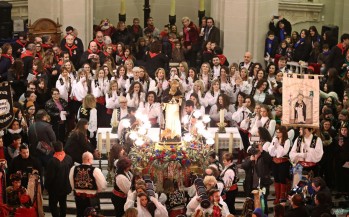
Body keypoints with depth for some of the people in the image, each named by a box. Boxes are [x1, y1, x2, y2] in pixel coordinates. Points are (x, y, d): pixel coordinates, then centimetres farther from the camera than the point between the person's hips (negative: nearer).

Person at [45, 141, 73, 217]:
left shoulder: (52, 161, -25)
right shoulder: (69, 158, -10)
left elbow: (50, 176, -20)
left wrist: (46, 185, -4)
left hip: (55, 188, -5)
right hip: (65, 186, 5)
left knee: (52, 205, 4)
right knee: (63, 203, 21)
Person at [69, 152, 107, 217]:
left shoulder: (74, 169, -4)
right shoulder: (95, 170, -19)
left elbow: (72, 184, 9)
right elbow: (102, 186, -13)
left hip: (78, 197, 5)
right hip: (91, 199, -5)